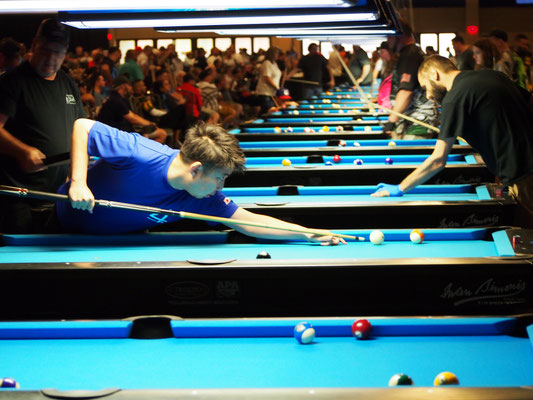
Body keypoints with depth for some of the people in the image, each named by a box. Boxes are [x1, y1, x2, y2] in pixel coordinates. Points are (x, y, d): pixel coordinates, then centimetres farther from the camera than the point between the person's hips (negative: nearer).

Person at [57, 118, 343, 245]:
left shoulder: (205, 199, -22)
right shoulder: (139, 154, -39)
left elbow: (247, 221, -17)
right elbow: (82, 127, -33)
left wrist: (307, 234, -24)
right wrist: (78, 182, -43)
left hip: (121, 239, 4)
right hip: (69, 222, -4)